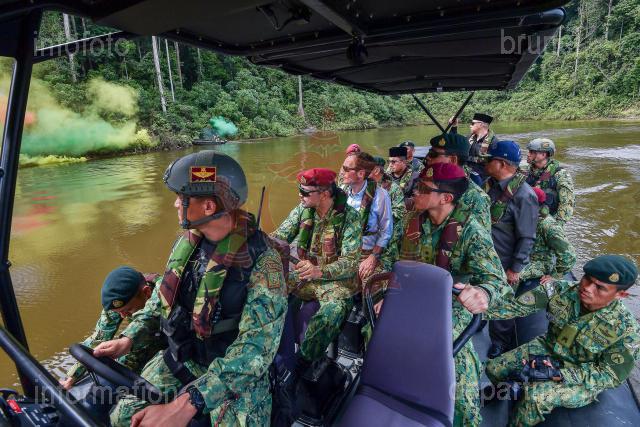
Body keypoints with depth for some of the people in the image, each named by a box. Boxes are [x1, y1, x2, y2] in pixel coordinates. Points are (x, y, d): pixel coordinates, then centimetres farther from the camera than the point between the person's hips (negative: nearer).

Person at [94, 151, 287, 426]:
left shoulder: (262, 262, -27)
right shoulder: (187, 241, -6)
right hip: (180, 358, 5)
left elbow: (256, 347, -31)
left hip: (237, 374, -5)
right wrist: (129, 338, 2)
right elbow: (164, 294, 11)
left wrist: (185, 404, -36)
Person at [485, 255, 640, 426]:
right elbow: (516, 306, -24)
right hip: (548, 351, 4)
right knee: (494, 369, -1)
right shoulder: (561, 290, -20)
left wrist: (557, 373, -29)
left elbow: (611, 376, -18)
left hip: (585, 380, -4)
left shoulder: (626, 329, -26)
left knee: (535, 396, -29)